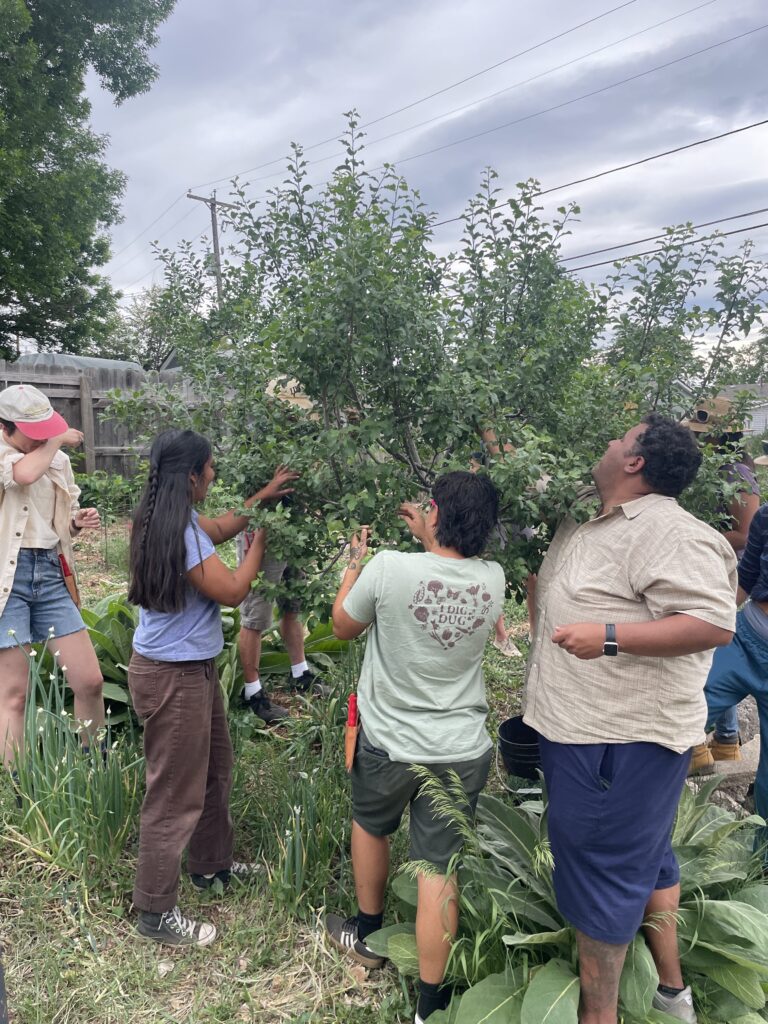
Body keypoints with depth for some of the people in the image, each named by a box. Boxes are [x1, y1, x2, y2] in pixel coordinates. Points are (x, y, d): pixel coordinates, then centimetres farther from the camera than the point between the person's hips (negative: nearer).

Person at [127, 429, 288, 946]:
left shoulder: (174, 518, 3)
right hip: (173, 676, -10)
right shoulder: (178, 530, -26)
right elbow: (232, 591, -20)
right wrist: (261, 539, -8)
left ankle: (211, 862, 44)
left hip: (194, 667, 10)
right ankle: (156, 911, 22)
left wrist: (261, 498, 20)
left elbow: (218, 528, 23)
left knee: (215, 769, 24)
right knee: (176, 793, 4)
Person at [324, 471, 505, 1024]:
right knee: (440, 871, 11)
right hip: (463, 751, 2)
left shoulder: (390, 567, -21)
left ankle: (368, 934, 47)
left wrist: (355, 561, 10)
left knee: (369, 825, 27)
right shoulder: (493, 579, -10)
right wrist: (427, 536, 18)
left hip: (390, 745, -1)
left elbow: (343, 626, -2)